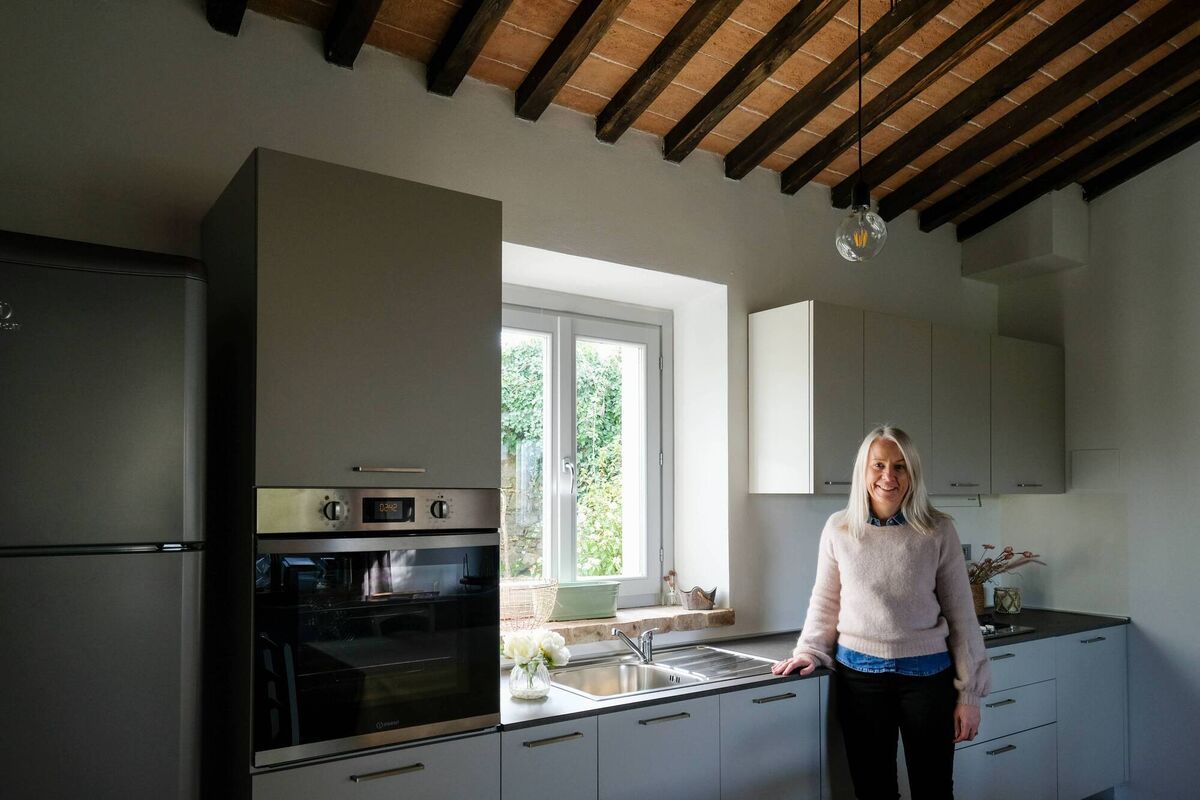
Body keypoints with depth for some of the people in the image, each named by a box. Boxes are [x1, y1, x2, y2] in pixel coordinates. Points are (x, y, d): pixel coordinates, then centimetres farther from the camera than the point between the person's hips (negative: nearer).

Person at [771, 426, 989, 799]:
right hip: (859, 675, 1)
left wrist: (969, 693, -1)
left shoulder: (938, 531, -5)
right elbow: (825, 603, 8)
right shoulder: (838, 529, -2)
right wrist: (809, 651, -3)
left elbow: (960, 615, -1)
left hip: (926, 674, -1)